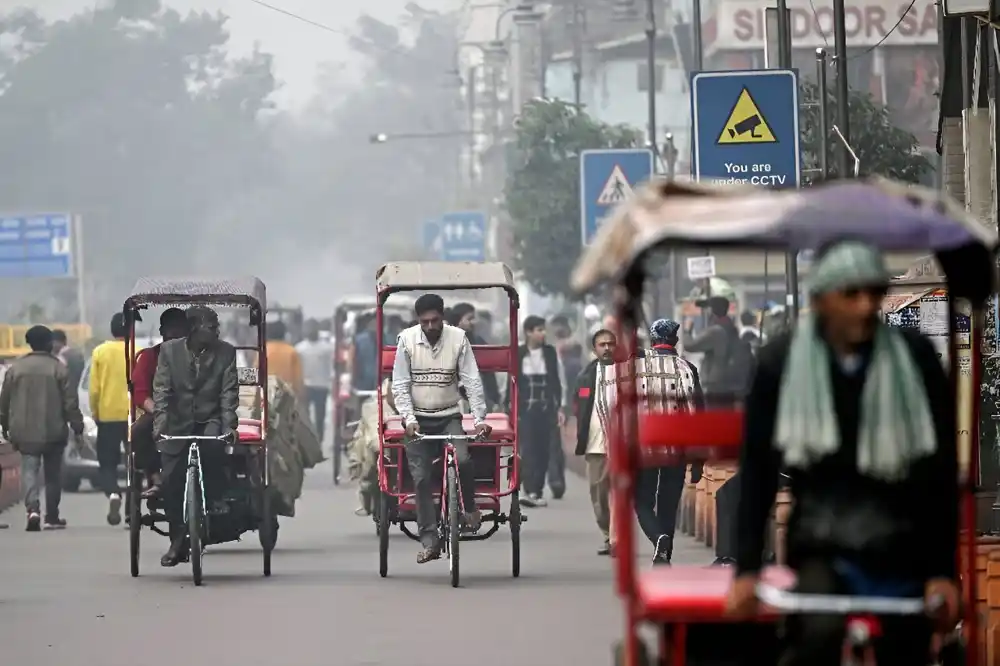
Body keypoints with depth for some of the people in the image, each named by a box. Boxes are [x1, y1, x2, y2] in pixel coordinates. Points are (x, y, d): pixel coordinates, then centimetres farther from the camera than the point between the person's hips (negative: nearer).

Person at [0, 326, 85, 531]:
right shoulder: (58, 368, -5)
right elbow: (70, 402, -6)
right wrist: (77, 429, 0)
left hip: (24, 431, 1)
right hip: (53, 432, -1)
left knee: (29, 471, 0)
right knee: (52, 474, 11)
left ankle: (32, 508, -23)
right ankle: (52, 517, 16)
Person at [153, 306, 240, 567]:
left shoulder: (225, 352, -1)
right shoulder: (169, 350, 0)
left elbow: (229, 392, -5)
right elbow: (161, 388, -5)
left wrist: (229, 425, -17)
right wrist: (159, 420, -20)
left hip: (210, 421, -1)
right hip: (177, 425, 1)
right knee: (170, 482, -6)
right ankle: (177, 540, 12)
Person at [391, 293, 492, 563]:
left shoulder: (458, 339, -7)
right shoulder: (407, 340, -7)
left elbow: (473, 382, -7)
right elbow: (400, 386, -5)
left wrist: (480, 418, -17)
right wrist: (409, 418, -18)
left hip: (449, 417, 0)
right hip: (418, 420, 0)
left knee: (463, 460, -24)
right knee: (421, 478, -6)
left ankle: (468, 506, 4)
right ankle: (429, 539, -2)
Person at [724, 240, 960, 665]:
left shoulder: (916, 359, -4)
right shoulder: (781, 363, -4)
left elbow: (942, 474, 1)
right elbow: (758, 473, 0)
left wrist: (943, 571, -3)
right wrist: (746, 570, -6)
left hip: (904, 554, 2)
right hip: (821, 549, -2)